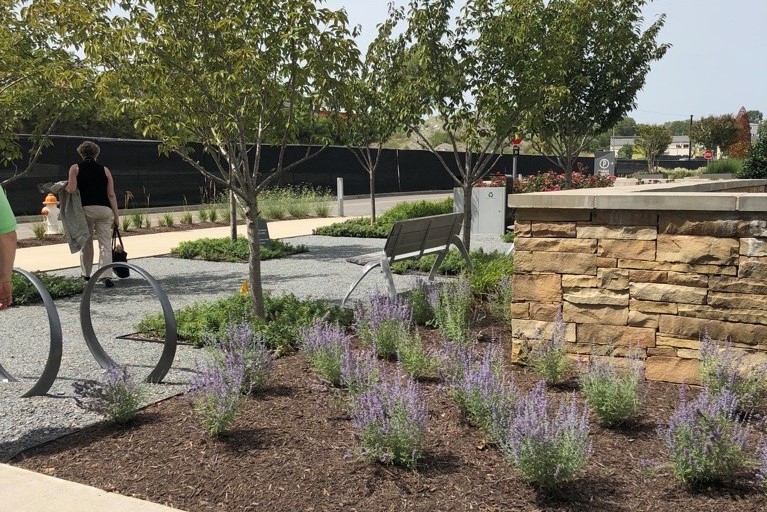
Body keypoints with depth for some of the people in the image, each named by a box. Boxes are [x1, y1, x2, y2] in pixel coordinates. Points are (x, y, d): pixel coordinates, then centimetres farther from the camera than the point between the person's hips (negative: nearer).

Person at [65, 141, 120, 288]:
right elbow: (111, 195, 3)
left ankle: (86, 274, 27)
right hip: (104, 209, 0)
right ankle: (106, 276, -14)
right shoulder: (104, 170, 8)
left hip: (85, 209, 0)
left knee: (86, 242, 16)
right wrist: (116, 215, 6)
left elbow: (71, 189, -10)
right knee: (105, 244, -1)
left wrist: (63, 187, 13)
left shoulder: (75, 168, 4)